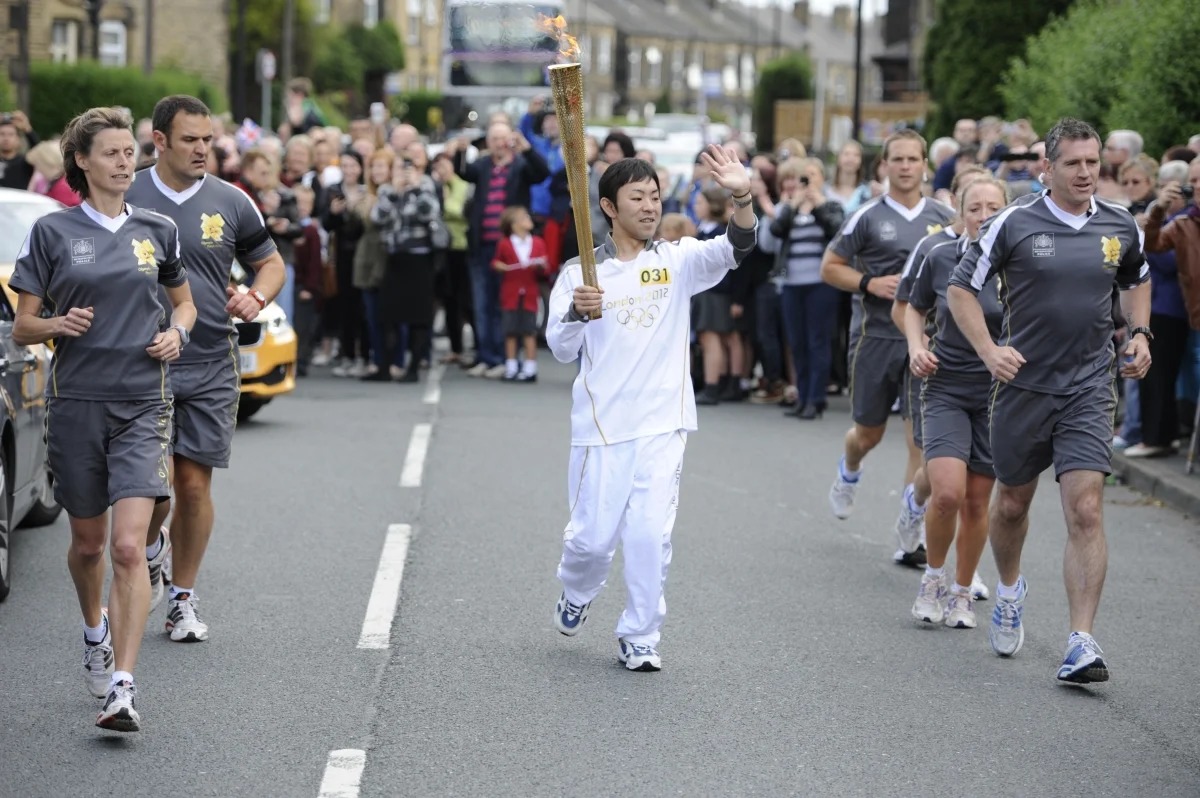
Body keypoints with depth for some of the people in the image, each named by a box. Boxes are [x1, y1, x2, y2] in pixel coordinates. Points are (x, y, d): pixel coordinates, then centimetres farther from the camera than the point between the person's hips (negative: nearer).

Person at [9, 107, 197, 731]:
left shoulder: (157, 231, 7)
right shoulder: (52, 232, 1)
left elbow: (184, 302, 22)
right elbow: (22, 328, 3)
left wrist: (176, 333, 1)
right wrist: (60, 324, -18)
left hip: (142, 404, 0)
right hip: (76, 403, 0)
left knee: (129, 546, -13)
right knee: (88, 544, 13)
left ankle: (122, 688, -16)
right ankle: (96, 632, 45)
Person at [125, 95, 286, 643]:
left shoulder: (232, 203, 4)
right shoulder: (126, 200, 0)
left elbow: (271, 262, 16)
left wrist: (256, 298, -5)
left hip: (211, 369, 2)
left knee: (195, 484, 2)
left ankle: (184, 598, 16)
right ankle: (151, 547, 22)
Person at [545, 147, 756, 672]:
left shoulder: (678, 261, 4)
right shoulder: (579, 274, 2)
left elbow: (734, 251, -13)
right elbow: (561, 350, -3)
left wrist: (742, 198, -31)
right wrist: (576, 313, -24)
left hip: (662, 424, 0)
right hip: (600, 425, 0)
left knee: (650, 534, -7)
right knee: (593, 535, 3)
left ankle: (639, 637, 7)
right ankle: (576, 595, 36)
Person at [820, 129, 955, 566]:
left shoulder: (945, 218, 6)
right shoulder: (868, 217, -2)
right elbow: (830, 268, 2)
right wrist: (871, 284, -13)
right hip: (876, 336, -1)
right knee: (869, 433, 10)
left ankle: (910, 530, -3)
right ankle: (848, 474, 46)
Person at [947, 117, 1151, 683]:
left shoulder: (1121, 227, 2)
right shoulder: (1014, 223, -8)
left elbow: (1137, 280, 24)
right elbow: (961, 287, -1)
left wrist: (1139, 333, 10)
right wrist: (989, 350, -11)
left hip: (1090, 388, 0)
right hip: (1024, 383, 0)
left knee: (1085, 510, -13)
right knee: (1013, 502, 16)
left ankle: (1081, 643, -14)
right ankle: (1009, 589, 47)